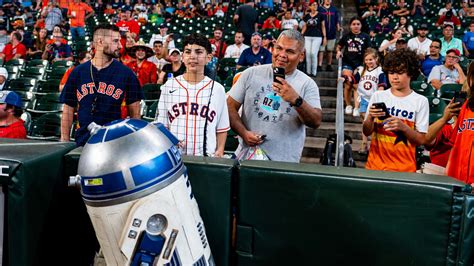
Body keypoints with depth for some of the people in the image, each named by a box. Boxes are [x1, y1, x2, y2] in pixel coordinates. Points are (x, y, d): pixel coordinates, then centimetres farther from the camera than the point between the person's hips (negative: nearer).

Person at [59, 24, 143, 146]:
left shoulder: (126, 73, 0)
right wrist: (65, 140, 7)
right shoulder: (78, 72, 6)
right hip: (83, 141, 2)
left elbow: (134, 111, 3)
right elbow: (68, 109, 11)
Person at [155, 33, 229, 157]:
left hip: (207, 157, 0)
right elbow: (161, 125, 6)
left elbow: (222, 128, 6)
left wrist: (220, 151, -6)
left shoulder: (217, 89, 4)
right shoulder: (169, 86, 5)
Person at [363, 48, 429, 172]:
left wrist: (403, 127, -20)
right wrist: (370, 117, -14)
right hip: (375, 164, 2)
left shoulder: (420, 101, -4)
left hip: (404, 167, -1)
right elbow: (367, 132, 5)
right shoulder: (378, 96, 2)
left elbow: (421, 140, -4)